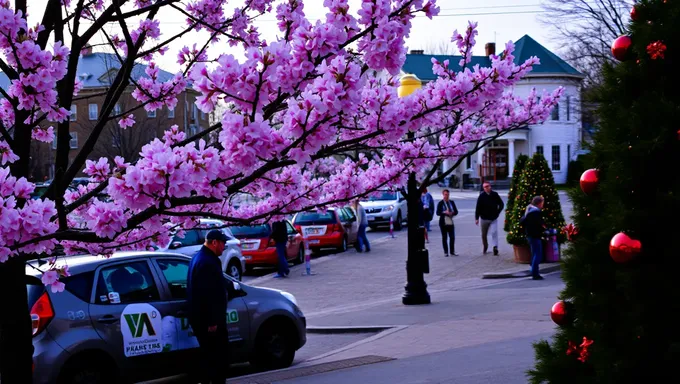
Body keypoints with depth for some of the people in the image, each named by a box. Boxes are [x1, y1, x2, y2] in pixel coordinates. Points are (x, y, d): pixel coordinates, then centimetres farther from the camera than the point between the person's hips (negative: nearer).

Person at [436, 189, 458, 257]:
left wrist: (452, 213, -11)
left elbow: (456, 211, 10)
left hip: (451, 222, 3)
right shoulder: (440, 203, 0)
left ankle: (452, 252, 12)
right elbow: (438, 213, -6)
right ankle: (446, 252, 9)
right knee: (444, 237, 2)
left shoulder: (452, 202, 10)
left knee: (452, 237, 1)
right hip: (443, 223, -3)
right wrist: (444, 212, -22)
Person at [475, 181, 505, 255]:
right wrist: (476, 218, -10)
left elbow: (501, 204, 11)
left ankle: (495, 247, -15)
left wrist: (498, 212, -1)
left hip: (493, 218, 0)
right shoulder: (481, 196, -6)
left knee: (494, 232, -15)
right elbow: (478, 208, -6)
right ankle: (485, 247, 31)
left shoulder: (495, 195, -1)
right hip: (484, 218, 0)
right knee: (484, 235, 10)